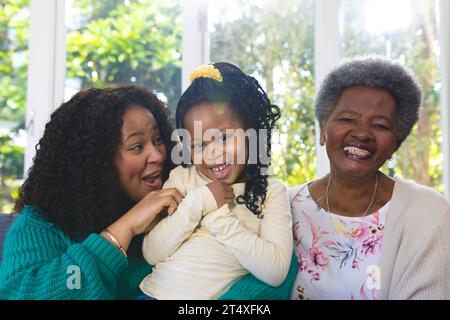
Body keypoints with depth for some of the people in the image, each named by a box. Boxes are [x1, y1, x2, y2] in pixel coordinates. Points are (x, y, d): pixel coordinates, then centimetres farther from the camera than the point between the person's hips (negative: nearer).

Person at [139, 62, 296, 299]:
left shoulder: (272, 192, 2)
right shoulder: (181, 178, 7)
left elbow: (276, 272, -10)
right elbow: (151, 254, 0)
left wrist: (219, 216, -12)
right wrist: (198, 202, -10)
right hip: (154, 292, 2)